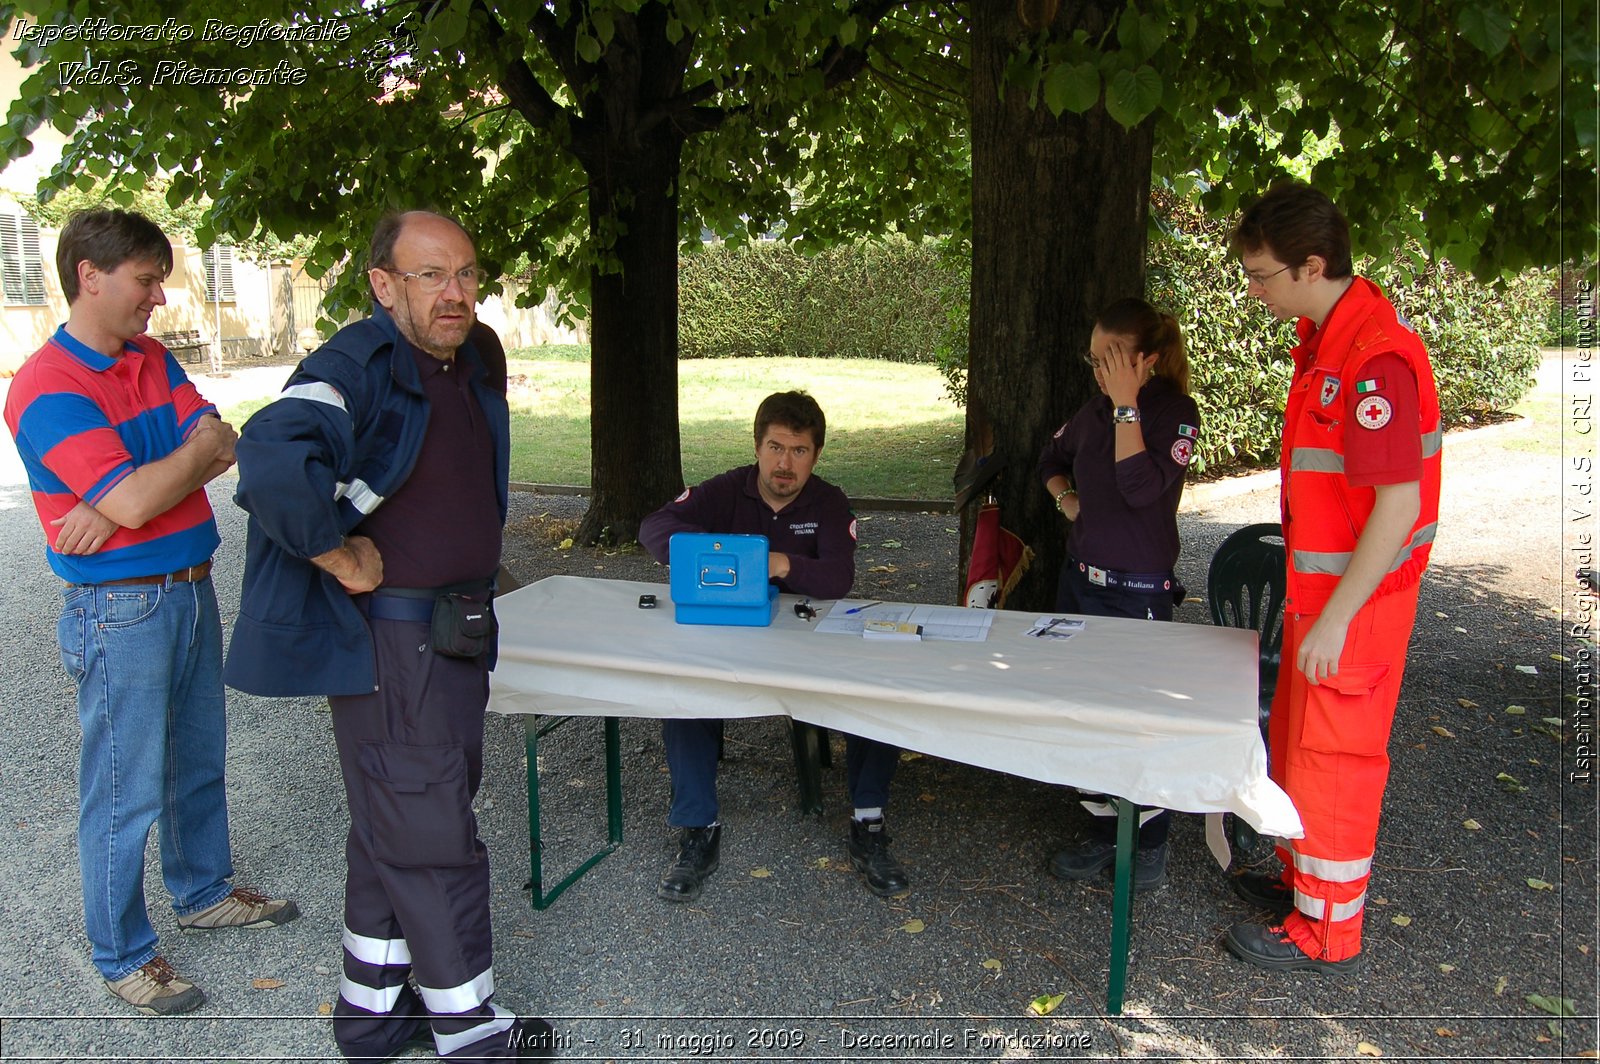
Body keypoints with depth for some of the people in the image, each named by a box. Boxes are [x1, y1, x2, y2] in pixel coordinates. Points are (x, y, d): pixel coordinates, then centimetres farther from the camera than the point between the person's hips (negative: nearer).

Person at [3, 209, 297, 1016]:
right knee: (125, 790, 4)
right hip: (119, 609, -8)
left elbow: (227, 447, -4)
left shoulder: (153, 360, 7)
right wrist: (199, 449, -7)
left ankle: (203, 892, 41)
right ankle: (122, 956, 21)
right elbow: (133, 503, -25)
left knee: (198, 761, 21)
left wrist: (119, 500, -17)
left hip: (191, 587, 8)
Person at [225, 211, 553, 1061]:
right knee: (433, 838, 2)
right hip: (387, 639, -9)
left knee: (394, 826, 20)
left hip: (456, 632, 9)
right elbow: (273, 458, -38)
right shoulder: (357, 367, -19)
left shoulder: (479, 359, 8)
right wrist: (342, 557, -26)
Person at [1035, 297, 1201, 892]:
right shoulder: (1094, 411, 8)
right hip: (1079, 579, 7)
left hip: (1138, 591, -7)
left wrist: (1126, 406, -22)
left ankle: (1150, 841, 20)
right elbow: (1052, 459, 26)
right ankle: (1104, 834, 26)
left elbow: (1141, 489, -25)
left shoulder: (1176, 413, -11)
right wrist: (1065, 498, 6)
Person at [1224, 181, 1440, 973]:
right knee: (1296, 741, 20)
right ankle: (1306, 879, 39)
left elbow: (1398, 506, -25)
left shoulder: (1374, 359, -24)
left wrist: (1335, 617, -22)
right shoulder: (1326, 337, 7)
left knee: (1332, 755, 3)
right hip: (1321, 585, 9)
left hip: (1354, 597, -9)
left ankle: (1326, 929, 20)